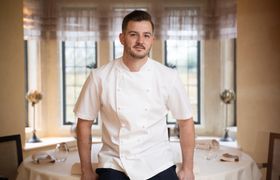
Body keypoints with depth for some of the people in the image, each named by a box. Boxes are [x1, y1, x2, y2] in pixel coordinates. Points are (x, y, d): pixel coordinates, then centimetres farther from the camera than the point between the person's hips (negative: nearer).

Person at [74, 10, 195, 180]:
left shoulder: (169, 77, -4)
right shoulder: (100, 77, -6)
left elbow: (185, 121, 5)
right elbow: (84, 122, 3)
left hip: (158, 166, 1)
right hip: (114, 166, 0)